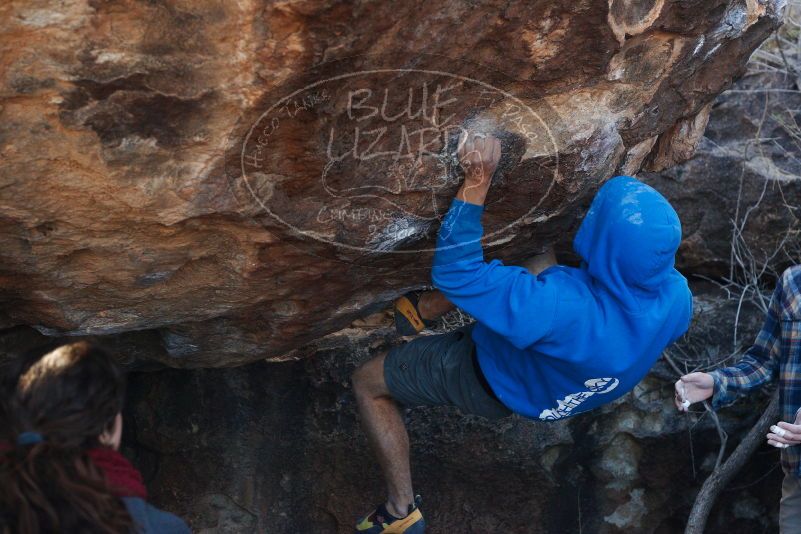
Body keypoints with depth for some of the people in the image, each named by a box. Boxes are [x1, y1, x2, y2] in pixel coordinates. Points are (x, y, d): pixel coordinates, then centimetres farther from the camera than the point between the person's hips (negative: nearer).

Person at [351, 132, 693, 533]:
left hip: (501, 381, -6)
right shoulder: (677, 297, -29)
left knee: (368, 382, 9)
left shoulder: (558, 307, -49)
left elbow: (455, 273, -40)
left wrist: (476, 184, -41)